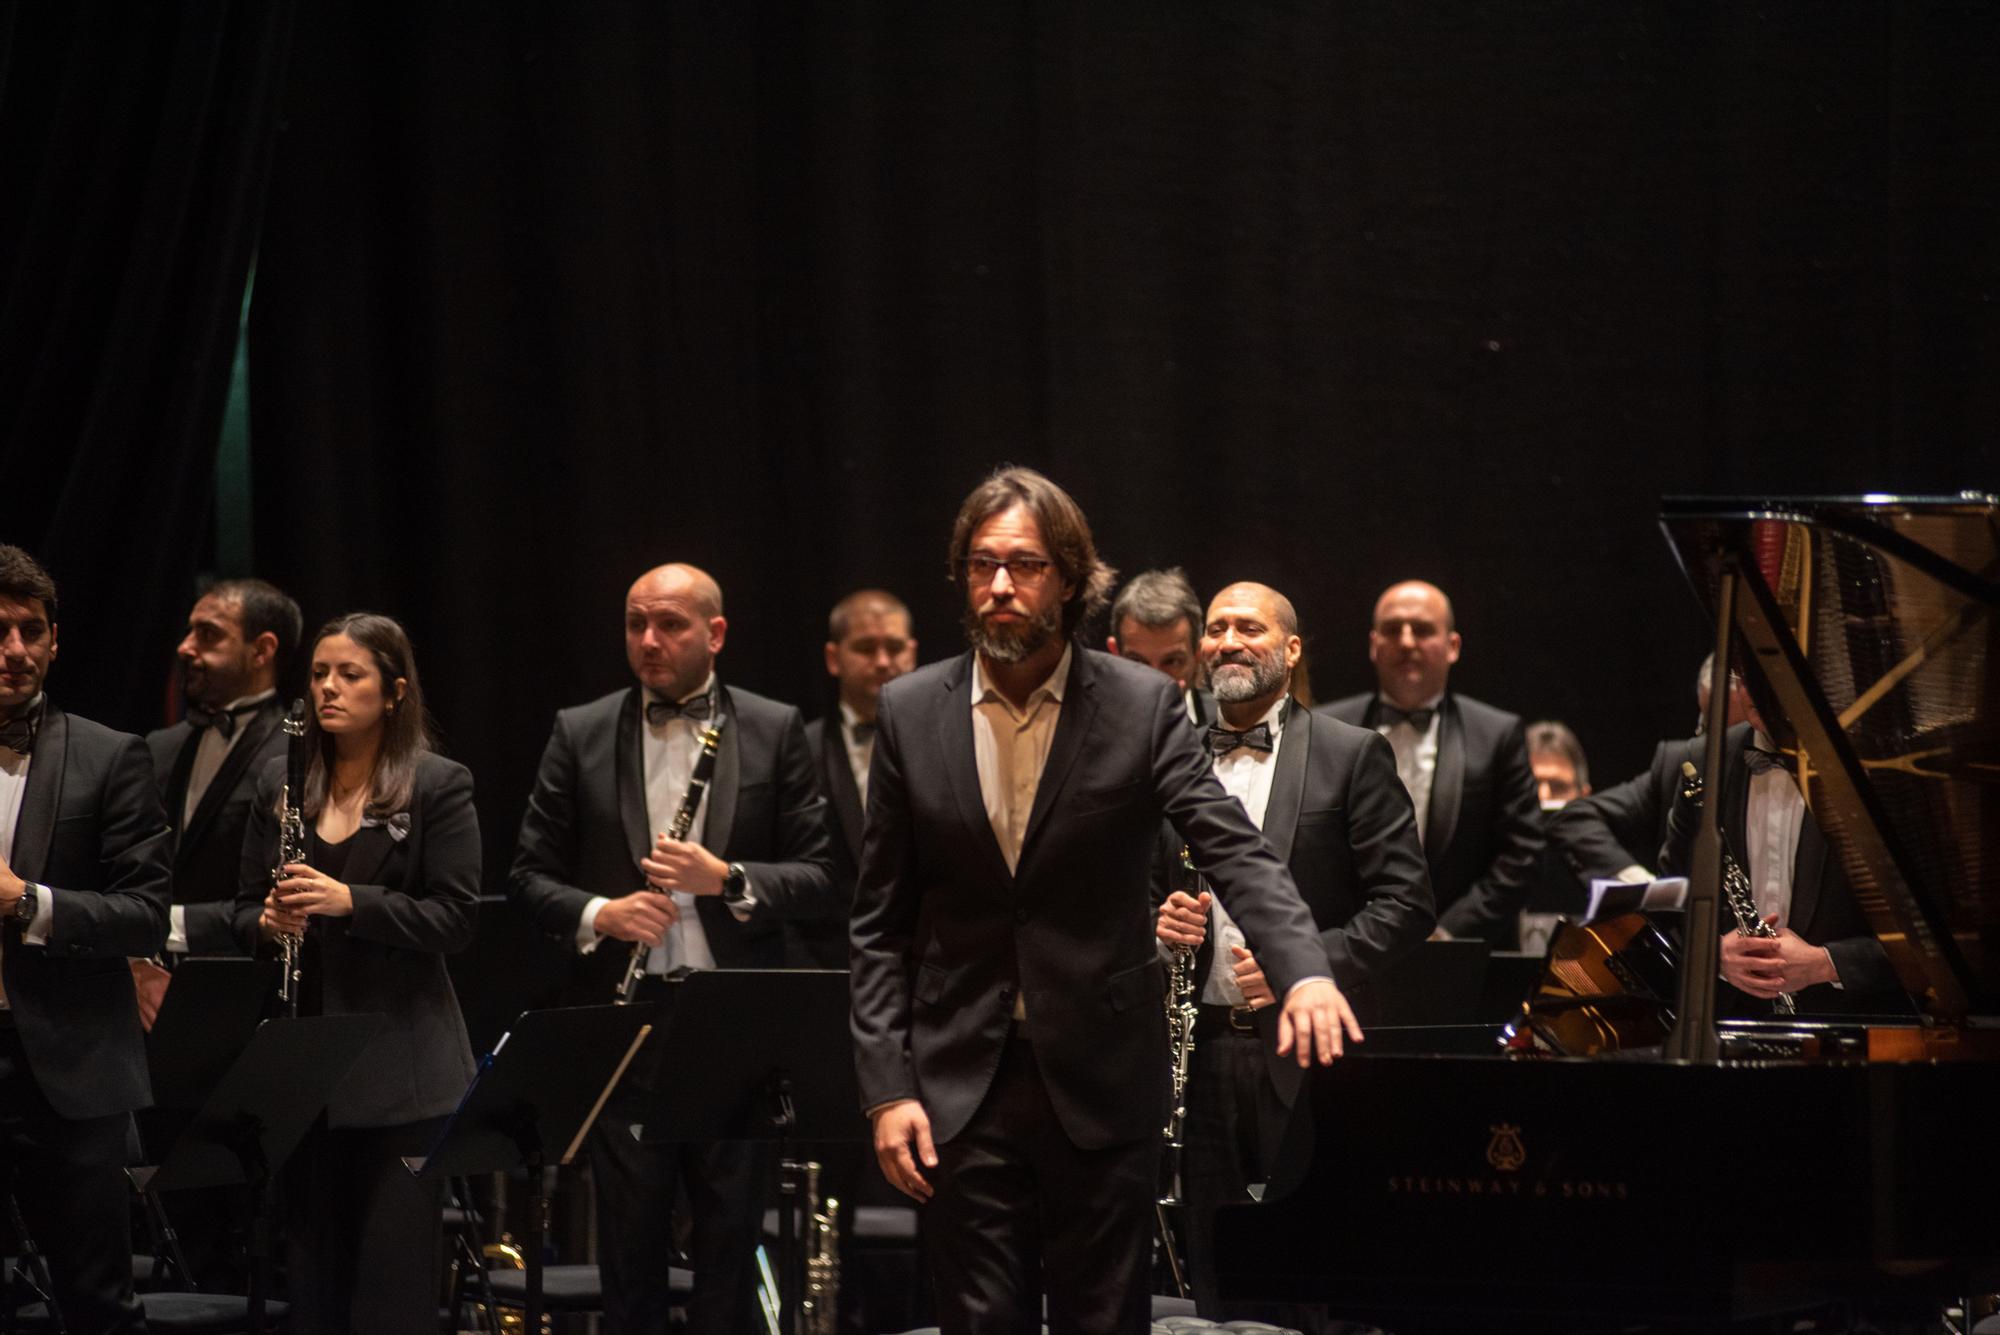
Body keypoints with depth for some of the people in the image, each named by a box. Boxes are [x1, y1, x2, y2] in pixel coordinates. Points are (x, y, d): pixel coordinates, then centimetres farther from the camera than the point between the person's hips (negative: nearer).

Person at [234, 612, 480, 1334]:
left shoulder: (439, 786, -3)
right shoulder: (280, 783, 11)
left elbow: (455, 919, -8)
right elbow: (246, 908, 14)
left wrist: (350, 902, -21)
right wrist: (267, 922, -9)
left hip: (399, 1066, -4)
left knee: (394, 1274, -3)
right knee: (312, 1266, 6)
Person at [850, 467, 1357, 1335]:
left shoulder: (1142, 707, -3)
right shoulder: (911, 713, 3)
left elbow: (1236, 852, -12)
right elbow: (880, 923, 5)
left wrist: (1303, 971, -31)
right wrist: (887, 1086, -3)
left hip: (1101, 1088, -1)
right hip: (961, 1089, 1)